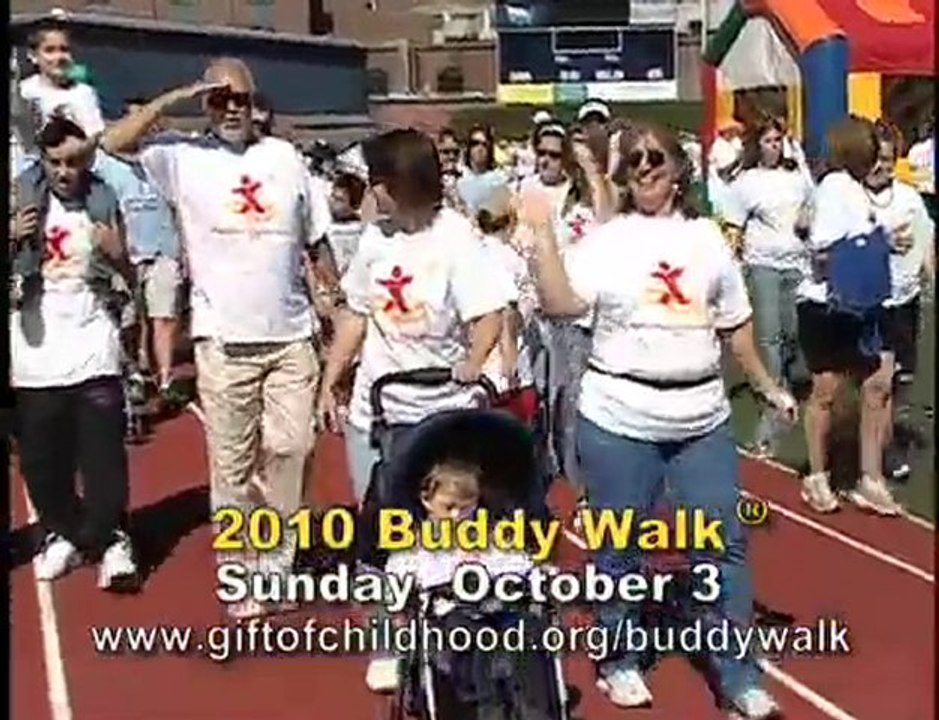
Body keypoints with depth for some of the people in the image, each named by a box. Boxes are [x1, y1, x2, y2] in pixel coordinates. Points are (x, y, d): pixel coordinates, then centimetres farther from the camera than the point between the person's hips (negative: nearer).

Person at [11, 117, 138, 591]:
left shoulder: (102, 199, 1)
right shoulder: (22, 198, 0)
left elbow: (128, 275, 6)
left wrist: (116, 253, -15)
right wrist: (13, 238, -18)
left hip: (92, 343, -1)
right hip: (36, 346, 1)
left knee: (104, 450, -3)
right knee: (41, 455, 7)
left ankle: (113, 540, 4)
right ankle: (61, 534, 24)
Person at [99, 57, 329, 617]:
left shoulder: (285, 156, 6)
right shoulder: (184, 157, 0)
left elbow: (315, 239, 11)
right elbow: (113, 143, -13)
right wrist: (172, 100, -12)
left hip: (291, 335, 2)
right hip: (223, 340, -2)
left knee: (290, 450, 10)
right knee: (232, 463, 7)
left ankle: (278, 565, 26)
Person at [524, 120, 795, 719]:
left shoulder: (707, 237, 8)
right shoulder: (606, 241, -2)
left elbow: (735, 323, 15)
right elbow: (561, 305, -16)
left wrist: (767, 385, 17)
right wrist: (542, 234, -19)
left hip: (703, 417, 3)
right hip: (620, 417, -3)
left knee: (725, 542, 5)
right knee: (621, 546, 10)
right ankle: (619, 661, 28)